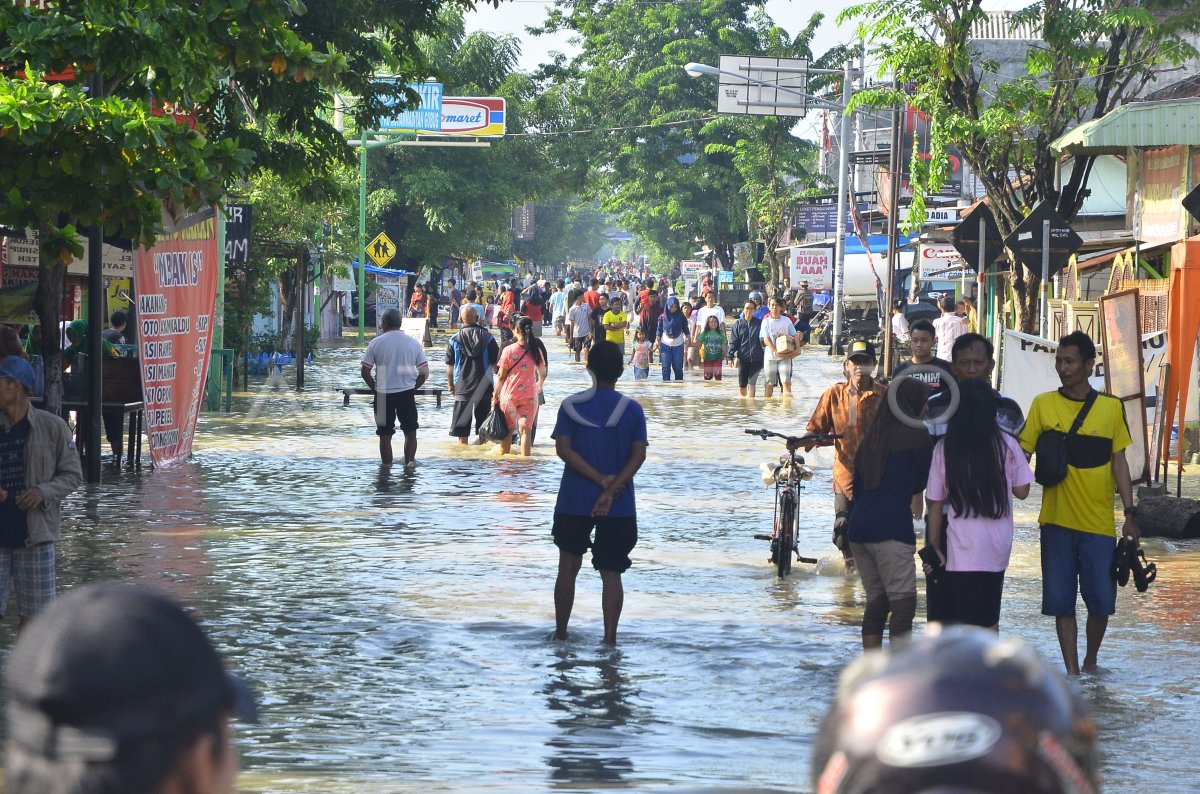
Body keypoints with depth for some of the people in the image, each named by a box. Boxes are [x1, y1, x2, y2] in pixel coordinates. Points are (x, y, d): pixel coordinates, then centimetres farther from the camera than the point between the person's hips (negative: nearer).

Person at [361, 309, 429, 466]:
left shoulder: (376, 343, -4)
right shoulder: (413, 343, 1)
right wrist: (413, 388, 11)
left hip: (383, 394, -1)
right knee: (410, 431, 13)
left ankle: (387, 467, 9)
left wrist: (375, 388, 9)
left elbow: (365, 372, -3)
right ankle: (410, 461, -1)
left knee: (385, 435, 7)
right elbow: (424, 373, 0)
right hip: (406, 392, 1)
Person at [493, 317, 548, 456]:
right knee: (526, 430, 0)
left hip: (509, 394, -1)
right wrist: (539, 386, 29)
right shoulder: (536, 350, -2)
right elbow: (543, 373, 9)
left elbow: (500, 375, -6)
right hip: (529, 395, 1)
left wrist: (495, 394, 4)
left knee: (508, 429, 13)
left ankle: (503, 455, 22)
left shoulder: (508, 350, -8)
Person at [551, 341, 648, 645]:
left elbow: (564, 449, -10)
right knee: (611, 573, 4)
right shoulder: (632, 409, -3)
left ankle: (560, 634, 16)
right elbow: (638, 455, -9)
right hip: (619, 506, 0)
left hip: (574, 502, 0)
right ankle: (609, 639, 0)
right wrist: (611, 490, -14)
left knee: (568, 568, 12)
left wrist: (601, 480, -11)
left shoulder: (572, 405, -2)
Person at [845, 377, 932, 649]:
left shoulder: (872, 436, 18)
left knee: (876, 601, 14)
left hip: (858, 527, 8)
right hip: (892, 528, -7)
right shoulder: (915, 435, -3)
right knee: (903, 603, -8)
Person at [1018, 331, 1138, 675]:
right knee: (1061, 601, 0)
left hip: (1099, 522, 0)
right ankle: (1072, 671, 10)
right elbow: (1021, 454, 3)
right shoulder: (1043, 405, 0)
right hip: (1057, 519, 0)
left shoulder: (1111, 407, 2)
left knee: (1101, 600, 2)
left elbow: (1119, 463, 6)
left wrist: (1130, 513, 2)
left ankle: (1091, 661, 26)